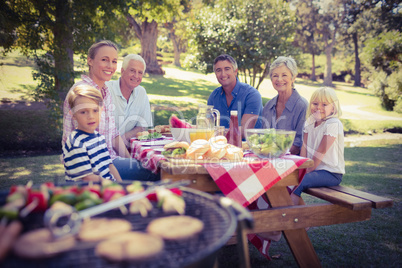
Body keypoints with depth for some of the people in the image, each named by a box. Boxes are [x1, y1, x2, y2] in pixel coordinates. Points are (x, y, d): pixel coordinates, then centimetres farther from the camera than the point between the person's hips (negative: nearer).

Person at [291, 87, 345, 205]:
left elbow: (322, 151, -17)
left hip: (331, 173, -8)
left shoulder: (333, 124, -14)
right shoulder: (310, 122, 9)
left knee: (298, 182, -27)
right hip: (314, 168, 8)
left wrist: (307, 171, -15)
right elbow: (304, 148, 3)